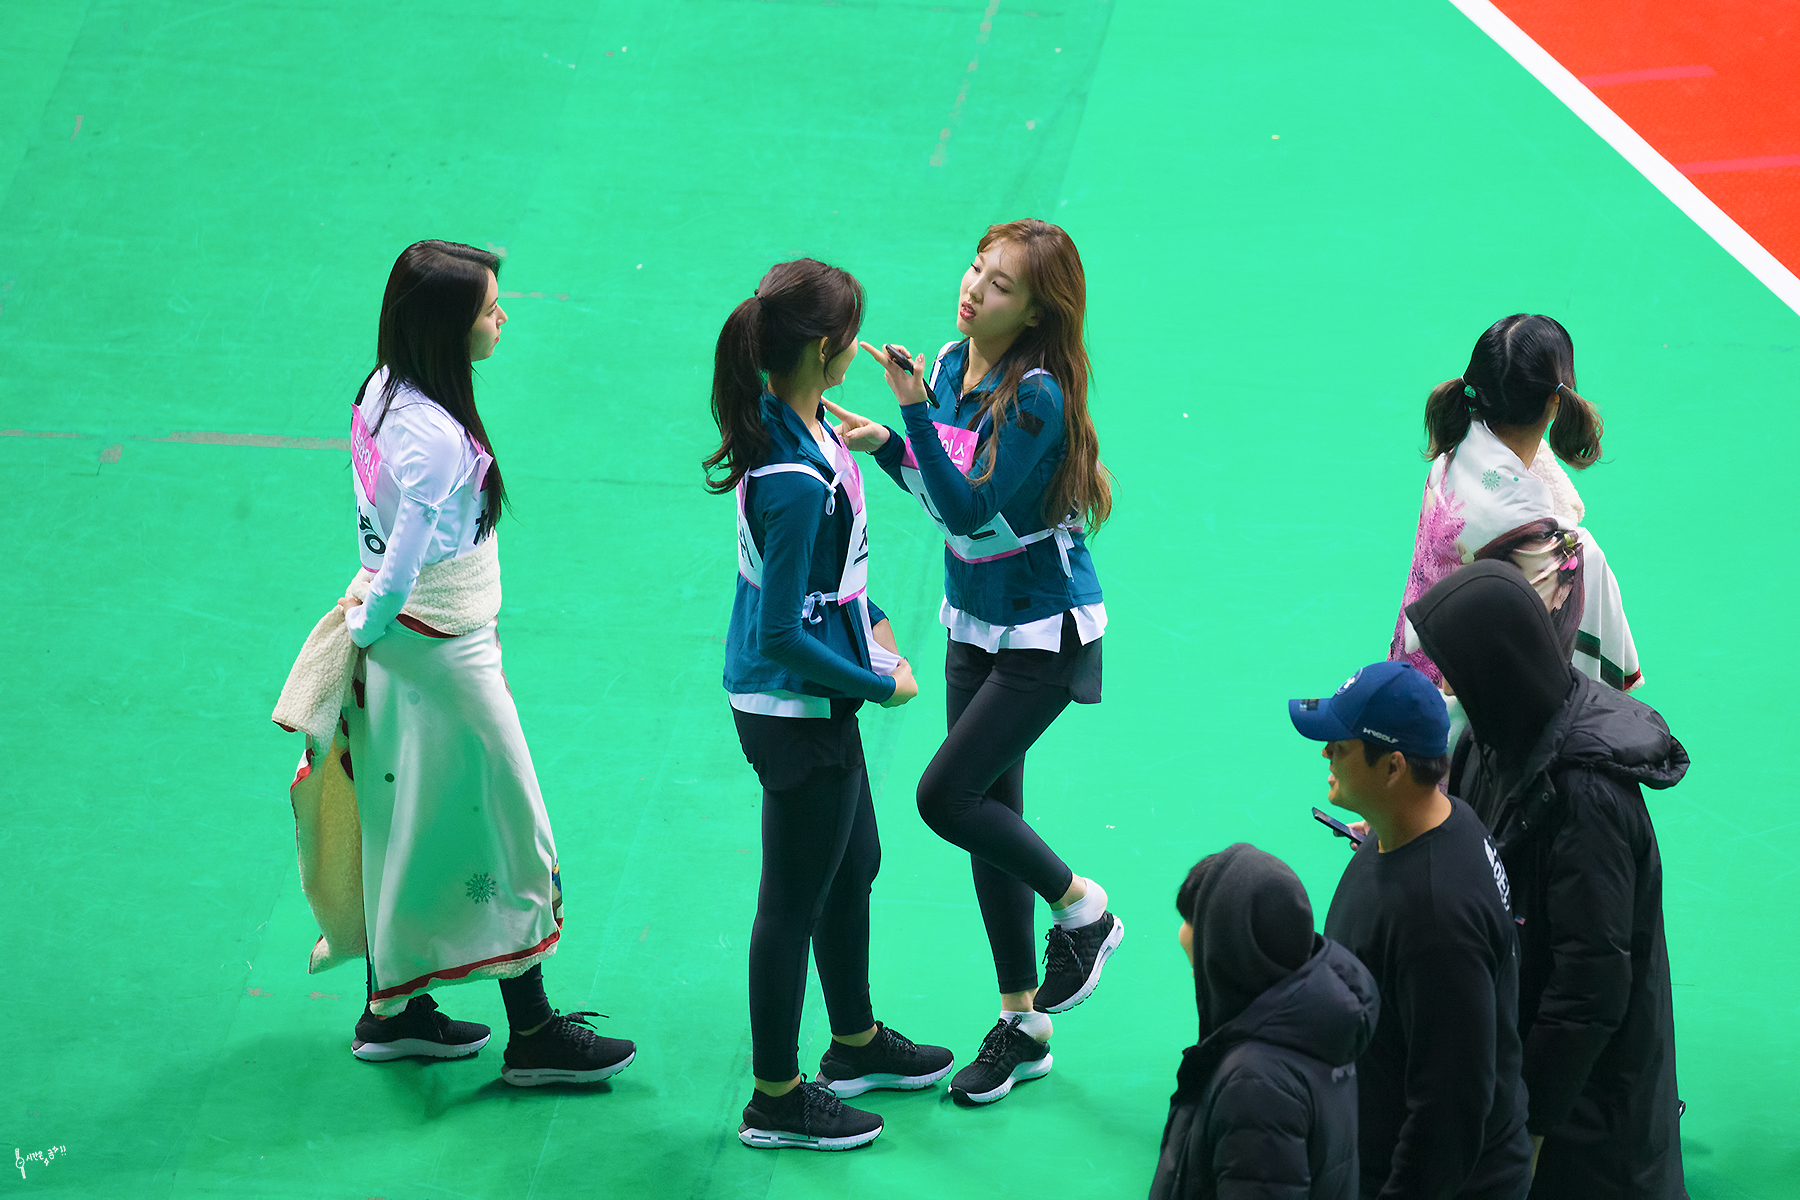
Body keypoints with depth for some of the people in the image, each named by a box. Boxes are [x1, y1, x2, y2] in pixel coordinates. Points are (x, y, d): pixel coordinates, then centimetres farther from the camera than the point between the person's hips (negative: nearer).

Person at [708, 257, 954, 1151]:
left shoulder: (792, 421, -2)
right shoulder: (796, 479, -31)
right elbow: (781, 633, -26)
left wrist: (868, 618, 14)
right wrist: (880, 684, -14)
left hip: (814, 700, 10)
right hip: (797, 715, -10)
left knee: (855, 866, 26)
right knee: (795, 903, 7)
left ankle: (856, 1042, 47)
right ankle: (775, 1101, 23)